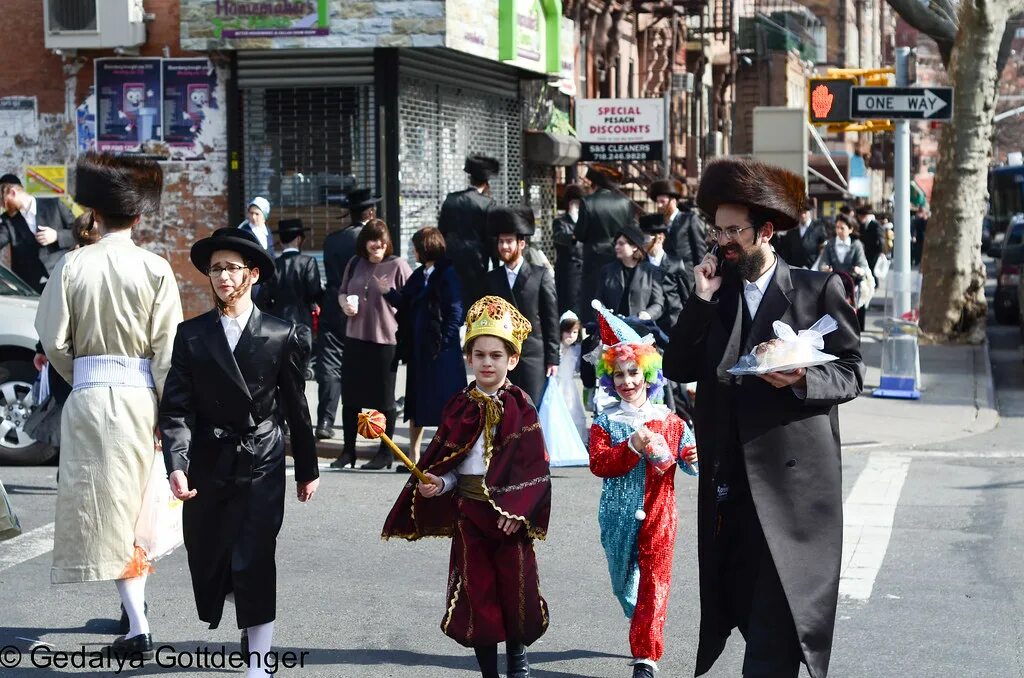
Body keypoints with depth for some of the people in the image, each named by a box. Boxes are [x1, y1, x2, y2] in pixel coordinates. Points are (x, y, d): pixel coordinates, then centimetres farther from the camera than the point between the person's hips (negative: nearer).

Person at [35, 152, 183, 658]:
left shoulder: (72, 265, -4)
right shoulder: (155, 269, -4)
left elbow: (55, 340, -2)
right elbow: (167, 347, -6)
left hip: (89, 394, -1)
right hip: (141, 393, 1)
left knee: (107, 507, 1)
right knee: (134, 503, 18)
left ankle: (138, 628, -6)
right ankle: (135, 602, 31)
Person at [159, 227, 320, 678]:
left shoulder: (282, 336, 1)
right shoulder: (191, 335, 2)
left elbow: (296, 406, 7)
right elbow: (176, 408, -3)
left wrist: (307, 468, 10)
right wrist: (176, 465, -16)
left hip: (261, 466, -2)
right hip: (207, 467, 2)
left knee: (254, 564, -8)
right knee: (207, 560, 11)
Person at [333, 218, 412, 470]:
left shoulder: (397, 265, -5)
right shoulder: (355, 264, 10)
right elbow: (342, 292, 19)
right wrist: (345, 304, -1)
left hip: (386, 339, -5)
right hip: (355, 338, 5)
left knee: (384, 398, 4)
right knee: (350, 395, 7)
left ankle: (385, 453, 14)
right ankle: (348, 451, 17)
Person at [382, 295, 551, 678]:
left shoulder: (521, 408, -6)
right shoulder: (459, 408, 2)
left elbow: (534, 467, -9)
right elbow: (448, 464, 8)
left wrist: (518, 510, -16)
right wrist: (438, 483, -12)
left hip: (508, 512, -2)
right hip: (468, 512, 3)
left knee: (515, 583, 6)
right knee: (476, 589, 6)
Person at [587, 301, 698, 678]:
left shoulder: (669, 421, 2)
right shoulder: (605, 423, 0)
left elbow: (686, 458, 5)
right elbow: (598, 463, -12)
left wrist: (693, 459, -18)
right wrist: (632, 447, -24)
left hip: (657, 512, -1)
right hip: (619, 514, 1)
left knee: (654, 580, -5)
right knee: (623, 579, 12)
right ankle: (644, 630, 38)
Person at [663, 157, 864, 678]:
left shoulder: (817, 290, -1)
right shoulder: (715, 294, 12)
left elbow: (851, 372, -1)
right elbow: (677, 368, 4)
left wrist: (801, 380, -20)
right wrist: (701, 301, -5)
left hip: (793, 481, -5)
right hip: (729, 483, 5)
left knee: (775, 629, -6)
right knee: (744, 610, 10)